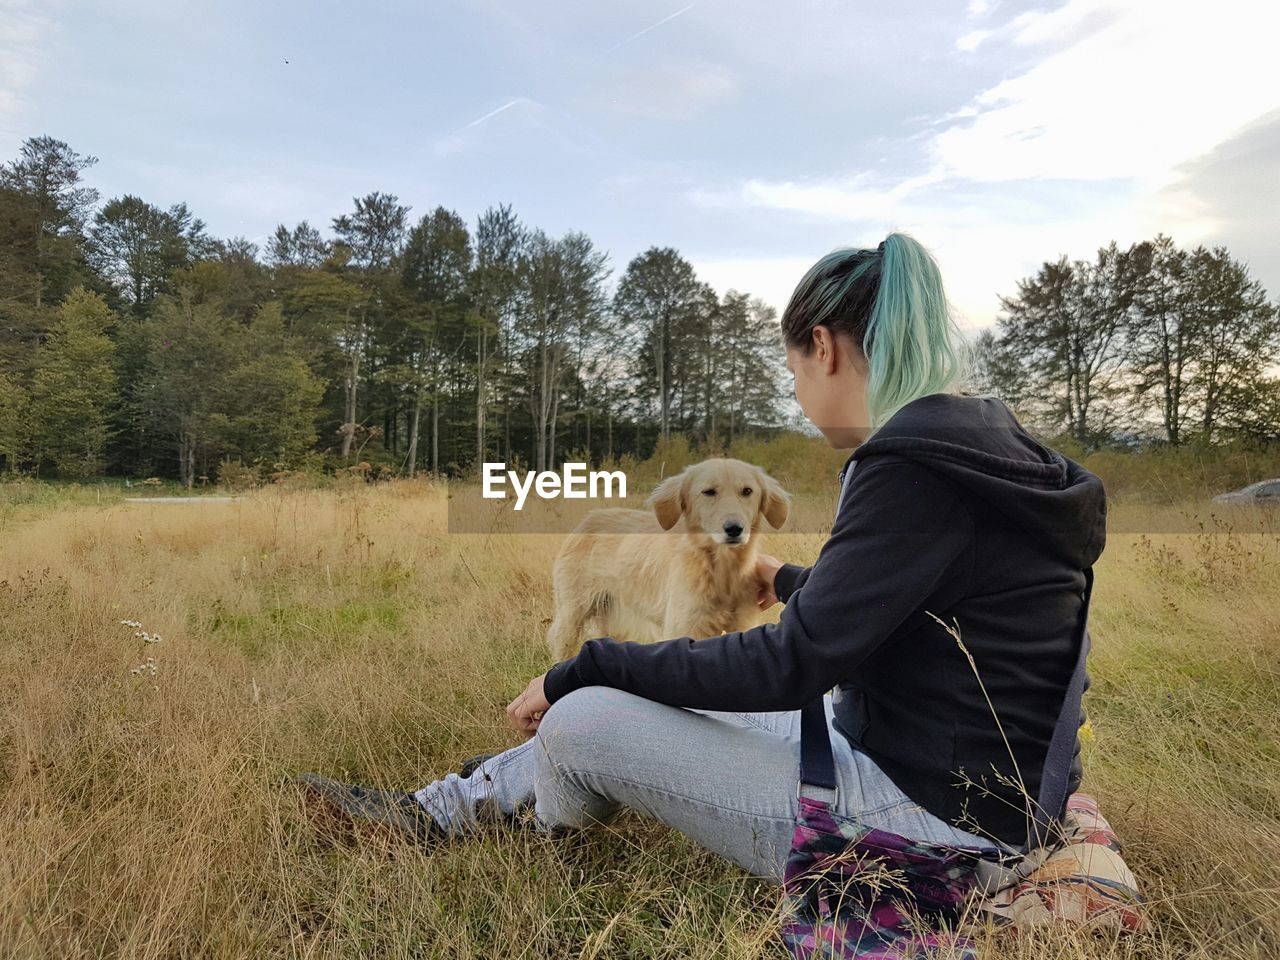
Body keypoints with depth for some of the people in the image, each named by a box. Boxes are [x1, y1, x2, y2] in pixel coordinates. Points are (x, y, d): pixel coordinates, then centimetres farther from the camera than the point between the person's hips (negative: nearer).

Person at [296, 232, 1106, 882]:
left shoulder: (915, 467, -24)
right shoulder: (969, 444, 7)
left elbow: (791, 666, -24)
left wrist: (586, 669, -14)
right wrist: (792, 583, 41)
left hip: (932, 821, -9)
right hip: (960, 781, 10)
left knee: (583, 720, -8)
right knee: (635, 703, 13)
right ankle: (430, 813, 28)